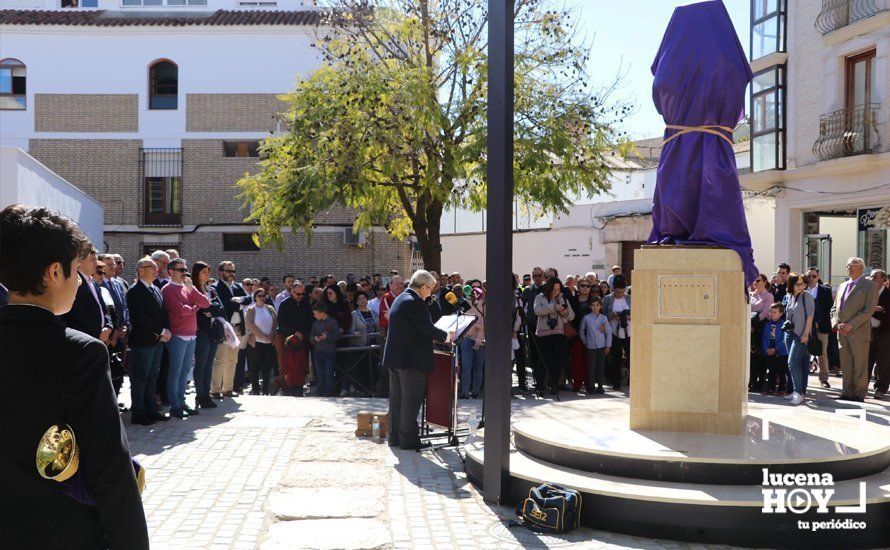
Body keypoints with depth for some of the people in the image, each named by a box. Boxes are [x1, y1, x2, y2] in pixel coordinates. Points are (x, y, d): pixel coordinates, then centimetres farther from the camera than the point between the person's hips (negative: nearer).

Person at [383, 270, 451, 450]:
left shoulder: (400, 299, 15)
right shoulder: (415, 302, -17)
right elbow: (427, 328, -18)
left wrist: (441, 336, 20)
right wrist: (446, 336, -2)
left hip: (394, 358, 10)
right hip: (411, 359, -10)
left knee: (397, 398, 14)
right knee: (411, 400, -2)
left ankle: (395, 437, 20)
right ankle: (408, 439, 2)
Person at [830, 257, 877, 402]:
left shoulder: (869, 286, -2)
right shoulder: (842, 286, 18)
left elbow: (869, 310, -11)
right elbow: (834, 308, 18)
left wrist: (851, 325, -16)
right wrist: (837, 324, -1)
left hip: (859, 332, -6)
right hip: (842, 333, 6)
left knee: (860, 366, -1)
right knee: (845, 365, 8)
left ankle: (860, 394, 5)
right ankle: (848, 392, 14)